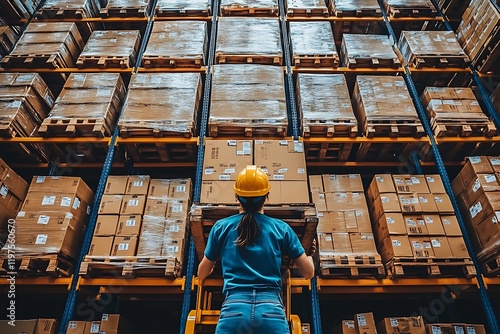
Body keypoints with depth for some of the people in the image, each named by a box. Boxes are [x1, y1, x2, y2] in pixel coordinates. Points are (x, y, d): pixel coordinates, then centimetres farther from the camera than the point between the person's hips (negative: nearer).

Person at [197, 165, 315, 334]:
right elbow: (308, 272, 12)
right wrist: (309, 253, 34)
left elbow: (202, 274, 18)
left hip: (233, 309, 0)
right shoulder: (281, 228, 6)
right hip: (272, 310, 0)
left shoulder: (221, 227, 7)